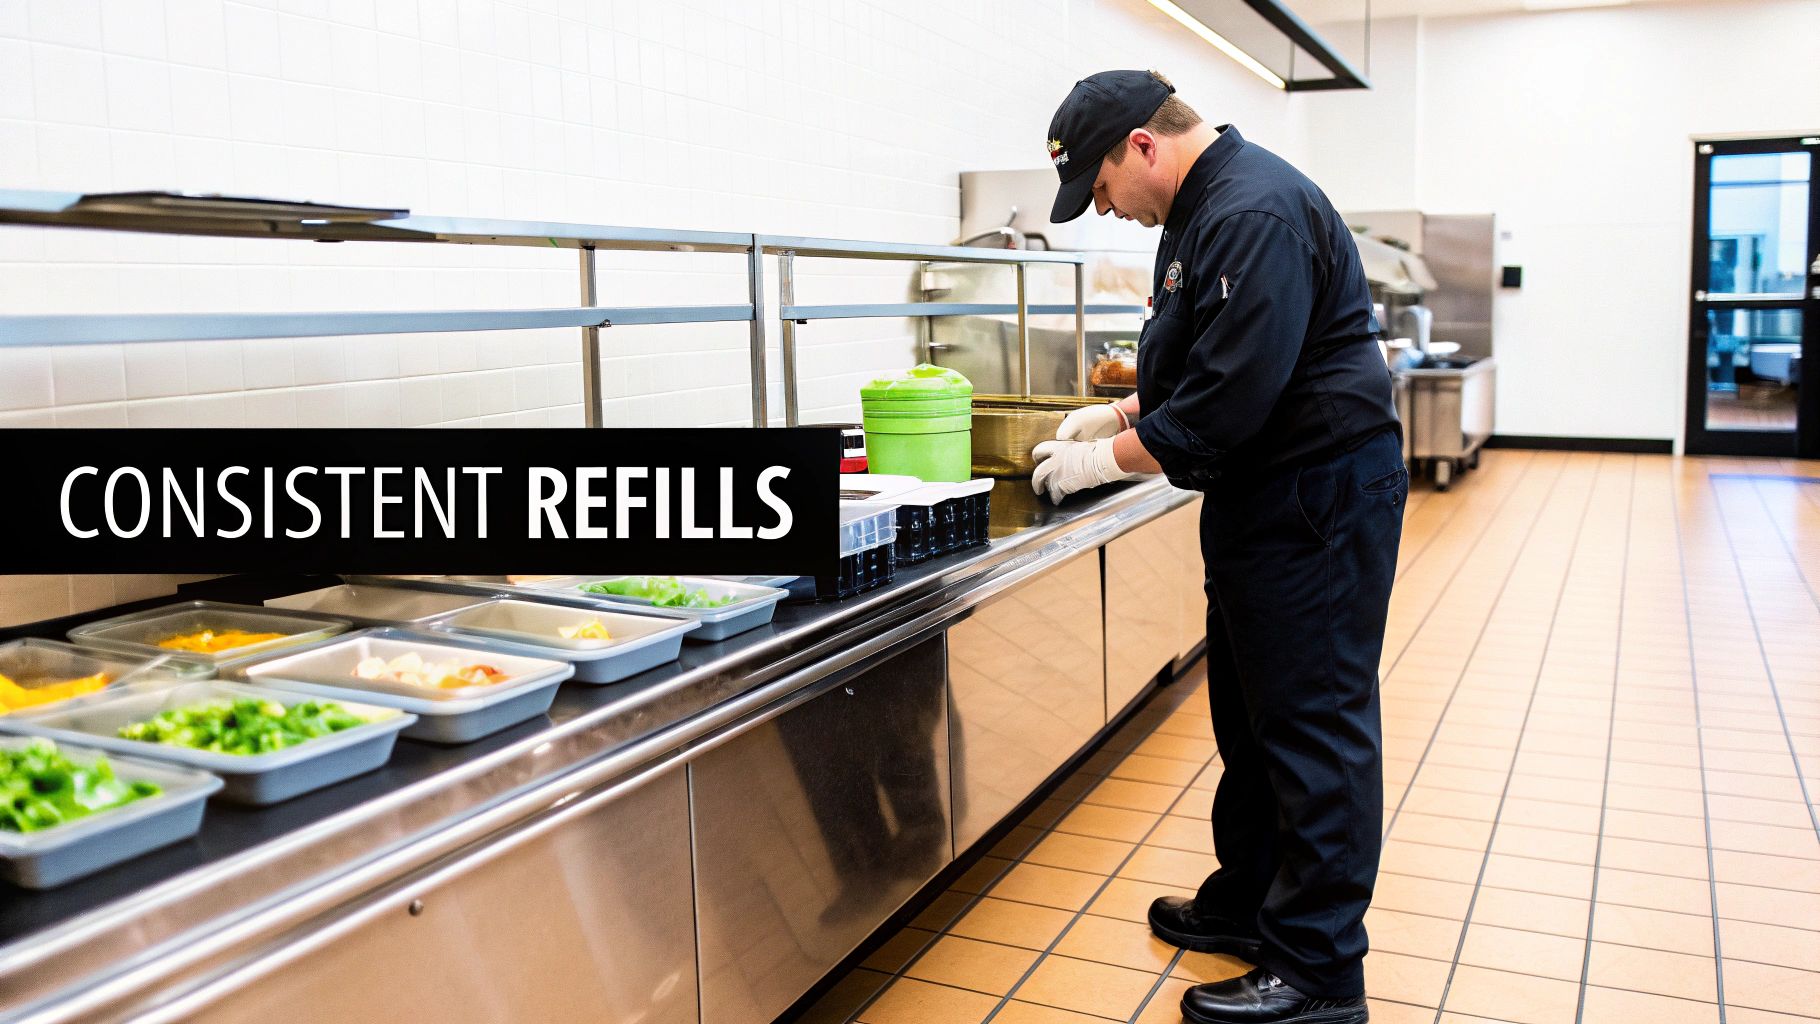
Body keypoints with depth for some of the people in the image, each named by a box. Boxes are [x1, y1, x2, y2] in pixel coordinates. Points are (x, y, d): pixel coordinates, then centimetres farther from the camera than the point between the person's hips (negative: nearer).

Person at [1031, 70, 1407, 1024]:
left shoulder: (1256, 214, -22)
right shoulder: (1206, 207, 13)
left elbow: (1225, 402, -26)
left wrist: (1105, 461, -16)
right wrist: (1120, 412, 11)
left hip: (1321, 497, -11)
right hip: (1264, 496, 11)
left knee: (1313, 725, -3)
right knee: (1252, 712, 18)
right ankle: (1248, 902, 33)